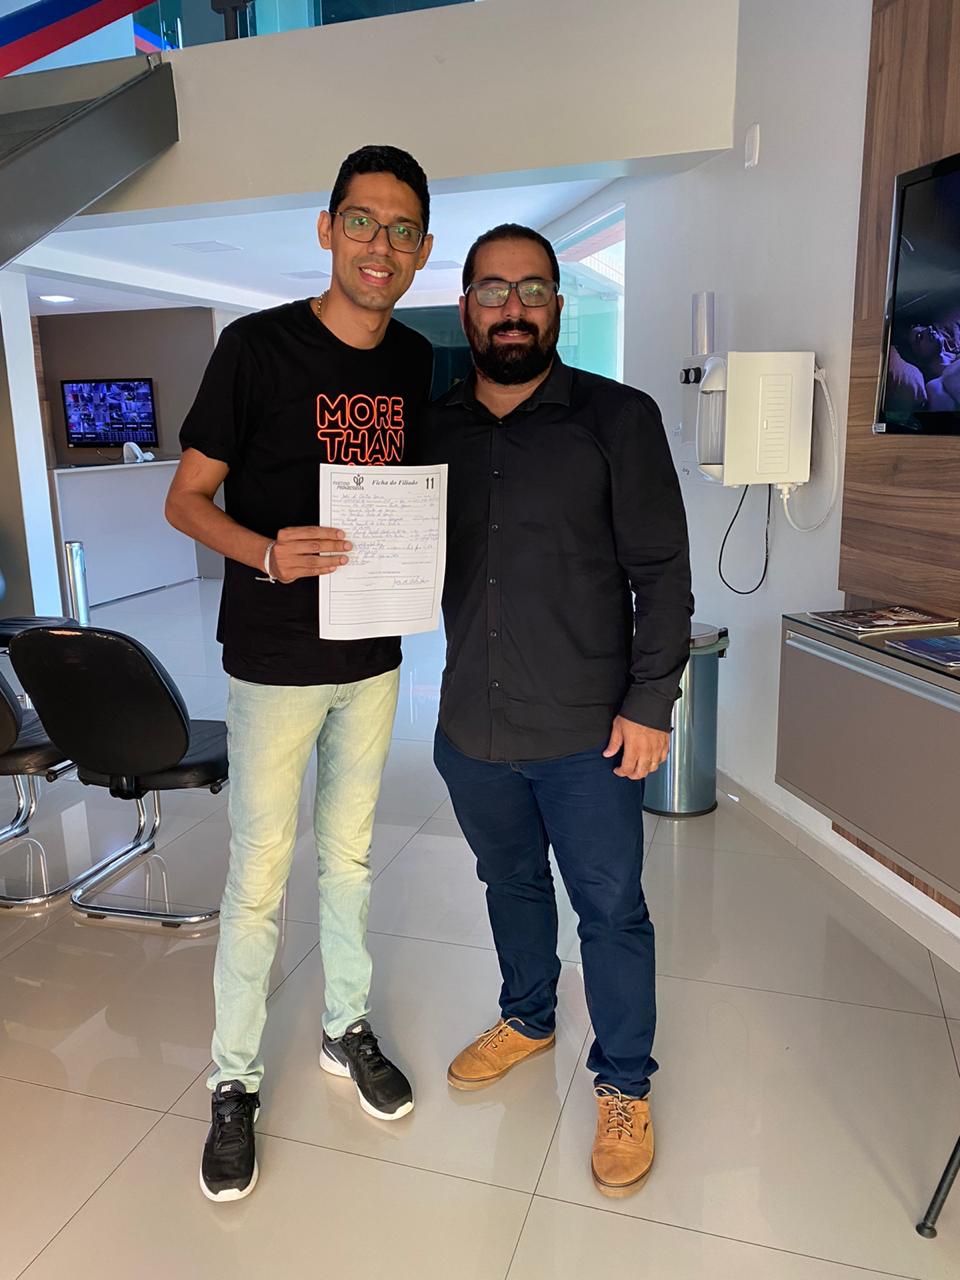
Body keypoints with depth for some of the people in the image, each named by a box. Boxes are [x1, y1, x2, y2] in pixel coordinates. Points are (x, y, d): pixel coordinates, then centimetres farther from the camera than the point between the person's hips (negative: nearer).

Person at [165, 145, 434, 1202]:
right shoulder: (257, 345, -10)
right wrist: (270, 554, -27)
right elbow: (186, 499, -8)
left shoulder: (414, 361, 5)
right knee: (259, 878, 4)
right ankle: (233, 1083, 25)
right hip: (274, 661, -4)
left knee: (349, 857, 18)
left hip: (373, 653, 5)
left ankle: (346, 1028, 38)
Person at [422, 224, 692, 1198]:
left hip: (588, 733, -3)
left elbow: (663, 572, -7)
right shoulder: (432, 428, 5)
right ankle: (527, 1020, 48)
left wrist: (649, 700, -11)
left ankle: (625, 1086, 32)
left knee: (611, 910, 10)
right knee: (511, 882, 23)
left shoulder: (618, 419, -6)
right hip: (472, 727, 4)